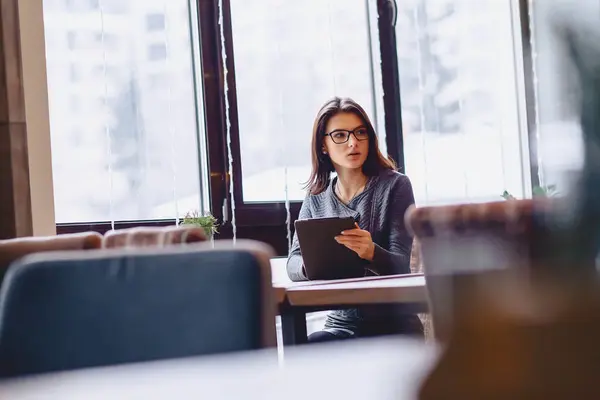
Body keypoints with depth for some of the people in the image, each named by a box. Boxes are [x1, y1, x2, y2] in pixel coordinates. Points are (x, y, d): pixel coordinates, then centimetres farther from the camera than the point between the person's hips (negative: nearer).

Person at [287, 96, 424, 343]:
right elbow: (293, 263, 3)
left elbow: (401, 265, -10)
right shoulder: (316, 198, 10)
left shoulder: (395, 185, -2)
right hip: (340, 326, 2)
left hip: (392, 326, -2)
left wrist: (371, 253, -34)